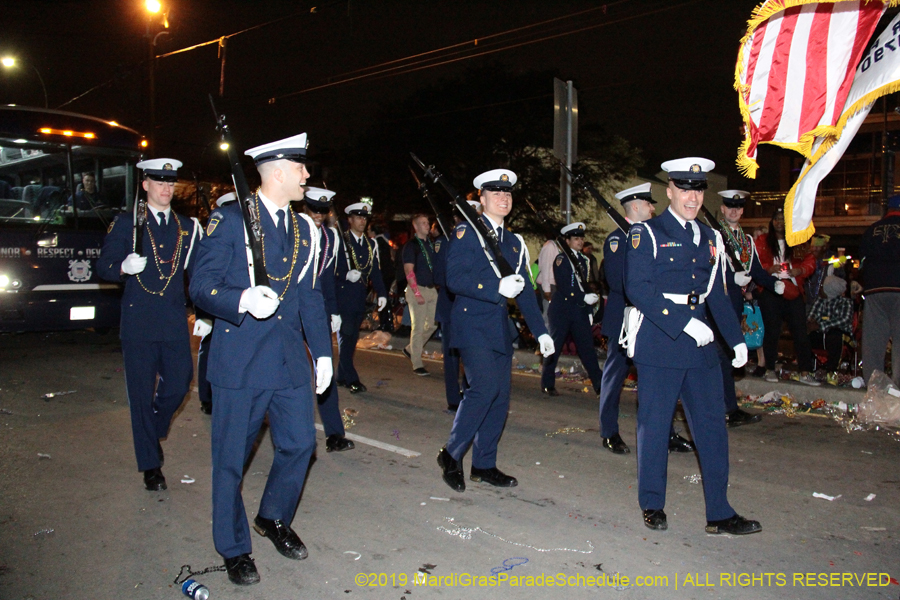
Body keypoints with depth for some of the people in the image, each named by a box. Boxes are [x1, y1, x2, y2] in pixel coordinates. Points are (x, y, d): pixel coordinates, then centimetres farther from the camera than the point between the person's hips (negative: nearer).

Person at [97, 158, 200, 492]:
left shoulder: (187, 227, 11)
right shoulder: (126, 224, 4)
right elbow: (104, 268, 1)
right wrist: (124, 267, -20)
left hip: (175, 323, 3)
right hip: (138, 323, -2)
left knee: (178, 386, 3)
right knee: (142, 394, 3)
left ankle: (152, 432, 34)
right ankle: (151, 466, 15)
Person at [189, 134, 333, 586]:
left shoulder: (303, 229, 12)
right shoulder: (230, 218, -6)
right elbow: (201, 286, -9)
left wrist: (323, 352, 12)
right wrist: (243, 301, -27)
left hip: (289, 360, 6)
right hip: (240, 359, -5)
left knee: (299, 443, 9)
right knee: (231, 457, 5)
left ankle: (274, 518, 35)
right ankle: (234, 549, 24)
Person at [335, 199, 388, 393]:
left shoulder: (371, 244, 15)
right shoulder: (340, 242, -2)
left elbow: (375, 271, 13)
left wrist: (382, 293, 3)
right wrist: (346, 275, -23)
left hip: (360, 298, 5)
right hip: (344, 296, -5)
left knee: (352, 338, 9)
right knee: (346, 337, -6)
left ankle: (342, 376, 19)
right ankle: (351, 379, -2)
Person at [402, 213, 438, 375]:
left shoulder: (430, 243, 13)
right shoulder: (410, 246, -7)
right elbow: (409, 271, -13)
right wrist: (417, 293, -18)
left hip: (431, 289, 7)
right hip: (417, 289, -7)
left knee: (432, 324, 9)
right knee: (418, 327, -4)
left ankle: (410, 349, 27)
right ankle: (417, 364, 3)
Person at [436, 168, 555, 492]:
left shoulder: (514, 242, 17)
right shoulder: (467, 232, -4)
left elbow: (523, 290, 18)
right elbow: (454, 278, -16)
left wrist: (540, 331, 12)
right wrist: (497, 287, -25)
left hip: (500, 328, 7)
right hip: (472, 324, -7)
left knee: (500, 396, 6)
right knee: (484, 387, -18)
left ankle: (484, 465, 18)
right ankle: (451, 454, 0)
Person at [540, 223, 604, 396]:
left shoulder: (584, 260, 14)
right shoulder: (561, 259, -6)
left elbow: (586, 287, 17)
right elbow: (564, 288, -15)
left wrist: (589, 310, 13)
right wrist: (585, 298, -18)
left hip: (580, 311, 5)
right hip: (562, 310, -5)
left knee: (587, 346, 2)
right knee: (554, 346, 2)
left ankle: (599, 384, 4)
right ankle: (547, 384, 13)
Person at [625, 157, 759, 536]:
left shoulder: (709, 238, 16)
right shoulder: (647, 234, -3)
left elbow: (716, 293, 20)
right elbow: (637, 288, -14)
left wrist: (736, 339, 13)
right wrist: (684, 323, -19)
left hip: (700, 346, 6)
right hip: (659, 342, -5)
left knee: (712, 425, 6)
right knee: (654, 425, 4)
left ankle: (719, 514, 16)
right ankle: (652, 505, 20)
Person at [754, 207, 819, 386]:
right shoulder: (762, 241, 10)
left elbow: (810, 260, 10)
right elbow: (755, 263, 0)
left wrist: (800, 270, -9)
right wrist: (769, 269, -18)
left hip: (793, 291, 2)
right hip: (770, 291, -2)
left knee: (800, 331, -1)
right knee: (772, 331, 1)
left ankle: (805, 373, 2)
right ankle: (770, 370, 12)